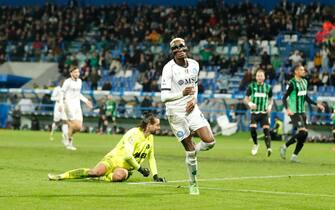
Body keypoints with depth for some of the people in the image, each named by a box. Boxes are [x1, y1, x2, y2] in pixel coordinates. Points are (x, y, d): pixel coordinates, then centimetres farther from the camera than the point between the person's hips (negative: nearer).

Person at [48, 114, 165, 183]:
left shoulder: (150, 137, 10)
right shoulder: (134, 133, -15)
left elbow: (151, 157, 23)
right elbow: (128, 155, -23)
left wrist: (155, 176, 14)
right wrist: (140, 169, -16)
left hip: (125, 168, 5)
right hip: (115, 159, -5)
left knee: (120, 175, -36)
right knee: (96, 171, -32)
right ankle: (61, 176, -22)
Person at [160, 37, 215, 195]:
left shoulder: (194, 65, 4)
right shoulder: (169, 69, -14)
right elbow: (164, 97, -17)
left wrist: (193, 100, 1)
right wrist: (182, 94, -32)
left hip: (191, 109, 5)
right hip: (176, 112, -5)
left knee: (209, 141, -11)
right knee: (190, 150, -2)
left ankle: (192, 153, 22)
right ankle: (193, 184, 15)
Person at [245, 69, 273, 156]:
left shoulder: (268, 87, 6)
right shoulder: (251, 86, 2)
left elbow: (271, 99, 19)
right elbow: (246, 98, 9)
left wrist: (270, 106, -1)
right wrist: (250, 104, -12)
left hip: (264, 112, 0)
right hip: (254, 112, 0)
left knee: (266, 130, -14)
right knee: (252, 128, -16)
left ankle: (268, 148, -22)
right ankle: (255, 144, 10)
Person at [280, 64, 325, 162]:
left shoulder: (304, 82, 11)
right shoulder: (292, 83, -12)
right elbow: (284, 98, -13)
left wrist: (317, 104, 16)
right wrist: (287, 109, -28)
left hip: (302, 112, 8)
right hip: (294, 112, -8)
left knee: (305, 134, 2)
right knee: (302, 132, -18)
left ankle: (294, 156, 10)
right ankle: (284, 147, -1)